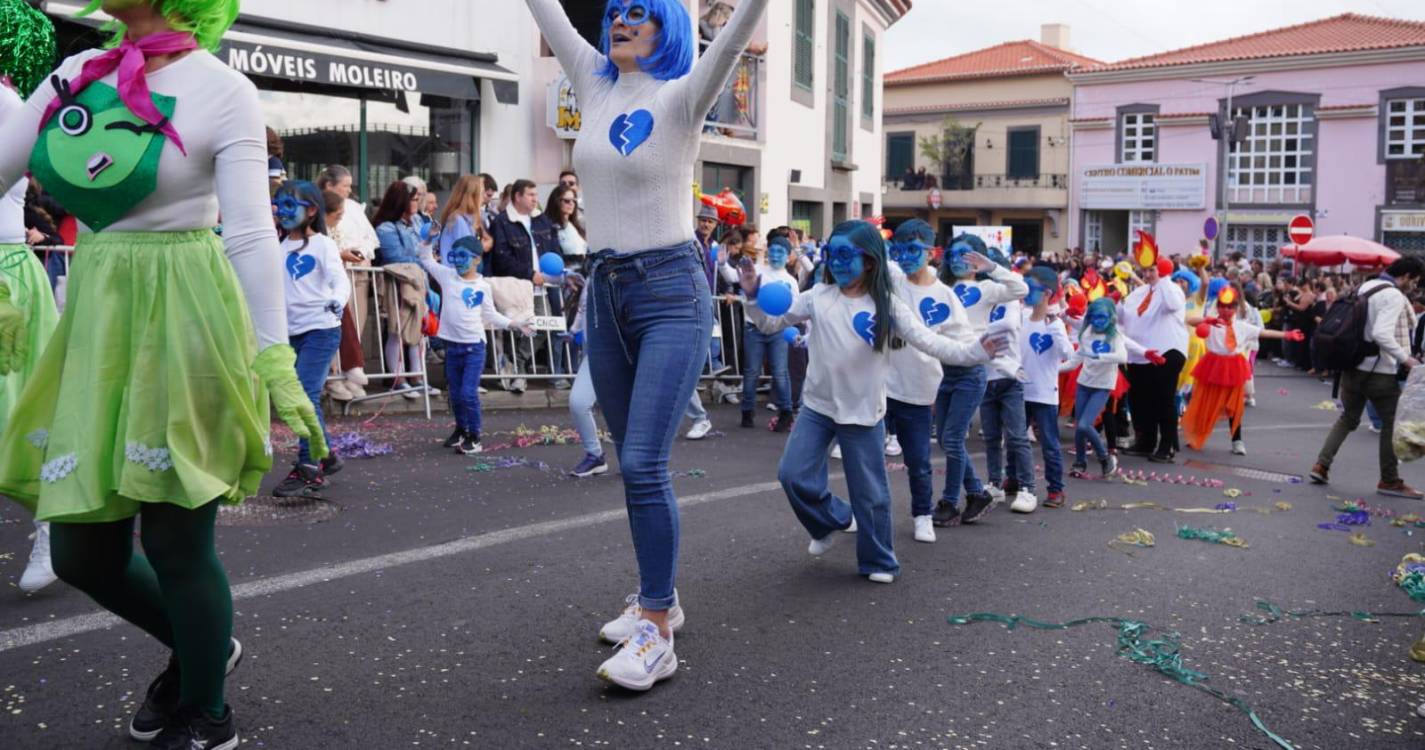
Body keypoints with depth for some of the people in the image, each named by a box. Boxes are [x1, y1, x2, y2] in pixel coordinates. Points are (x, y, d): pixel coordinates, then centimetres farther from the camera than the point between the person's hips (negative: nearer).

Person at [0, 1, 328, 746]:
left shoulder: (223, 90, -8)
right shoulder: (77, 74, 9)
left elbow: (251, 234, -14)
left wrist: (275, 361, -20)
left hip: (182, 323, -6)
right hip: (96, 320, 6)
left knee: (176, 541, 2)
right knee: (80, 551, 11)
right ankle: (200, 647, 38)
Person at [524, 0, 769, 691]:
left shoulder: (681, 97, -6)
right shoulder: (595, 85, 10)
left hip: (671, 294, -7)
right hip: (605, 292, 7)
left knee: (643, 461, -14)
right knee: (634, 462, 13)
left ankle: (656, 634, -7)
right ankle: (658, 596, 27)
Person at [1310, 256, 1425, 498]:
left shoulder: (1366, 286, 10)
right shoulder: (1394, 296, -16)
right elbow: (1382, 334, -28)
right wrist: (1404, 358, -20)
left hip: (1353, 366, 8)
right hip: (1379, 371, -8)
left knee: (1347, 419, 18)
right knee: (1392, 424, 6)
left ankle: (1321, 465, 9)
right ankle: (1389, 480, 14)